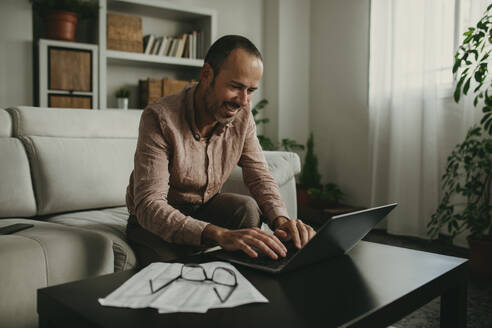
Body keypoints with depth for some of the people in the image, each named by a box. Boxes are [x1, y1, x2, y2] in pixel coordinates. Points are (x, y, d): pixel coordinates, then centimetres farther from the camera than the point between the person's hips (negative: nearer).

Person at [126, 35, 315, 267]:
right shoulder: (159, 118, -28)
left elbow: (260, 177, -8)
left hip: (205, 209, 5)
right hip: (155, 222, -4)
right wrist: (219, 234, -50)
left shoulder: (242, 117, -10)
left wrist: (280, 219, -32)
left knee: (247, 208, -26)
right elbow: (149, 206, -35)